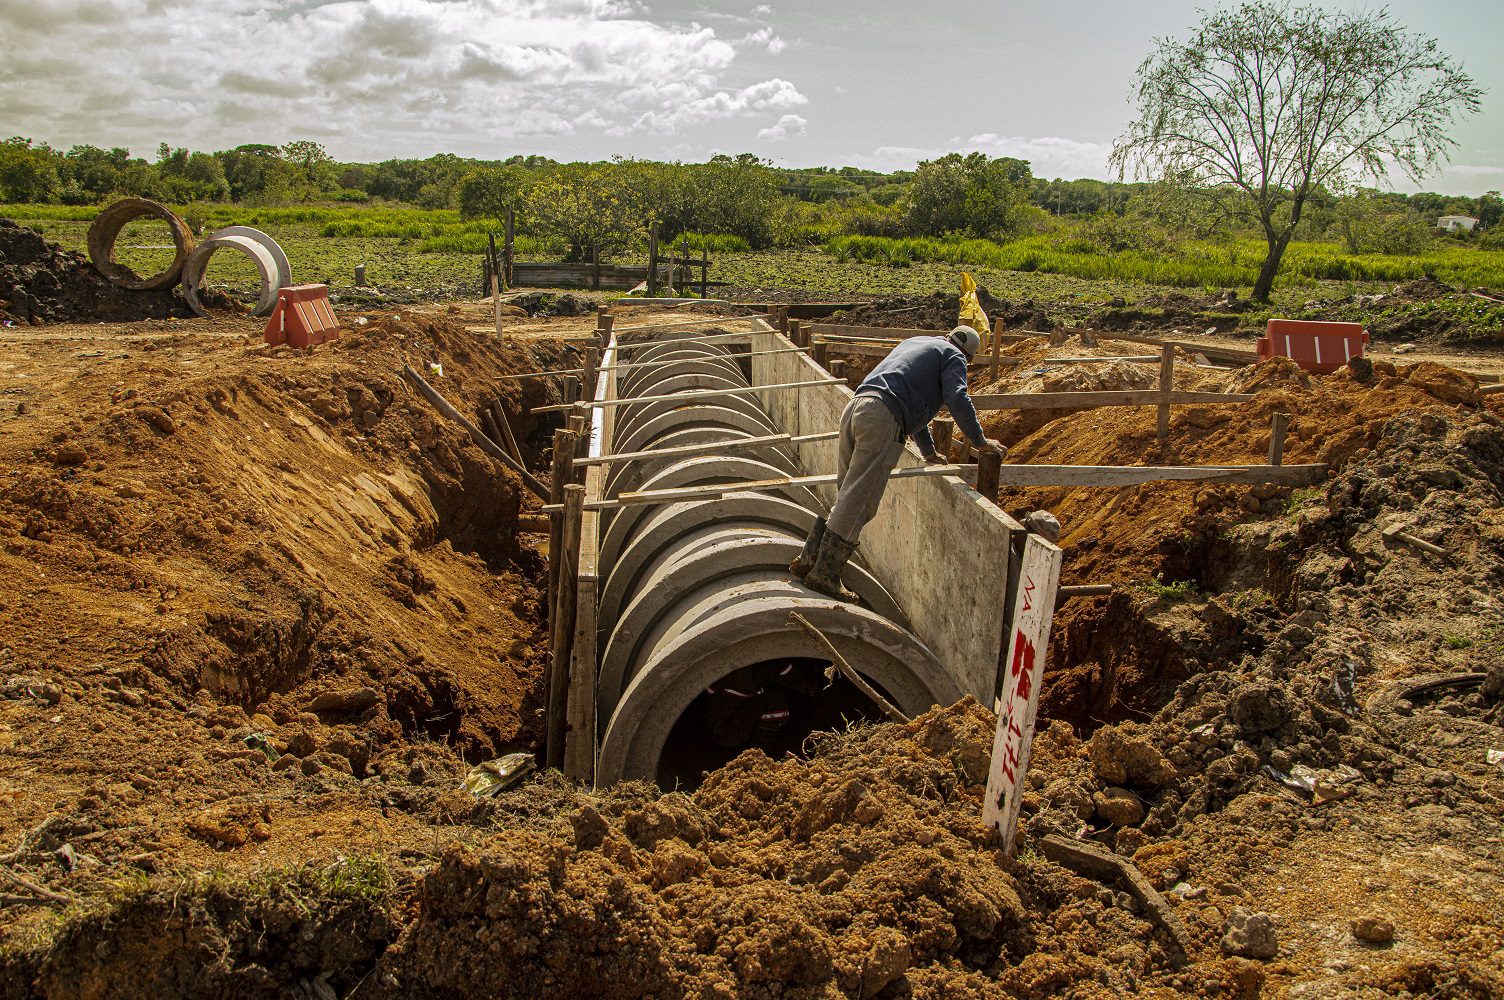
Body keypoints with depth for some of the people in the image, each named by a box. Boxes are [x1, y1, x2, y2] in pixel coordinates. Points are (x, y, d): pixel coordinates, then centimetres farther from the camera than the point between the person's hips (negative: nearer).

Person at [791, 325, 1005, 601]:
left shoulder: (915, 342, 37)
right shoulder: (953, 356, 13)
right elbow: (958, 399, -4)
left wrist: (928, 450, 48)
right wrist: (980, 441, 5)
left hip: (854, 408, 8)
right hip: (883, 419, -8)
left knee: (846, 496, 14)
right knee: (859, 501, -7)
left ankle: (809, 559, 12)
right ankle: (824, 574, -7)